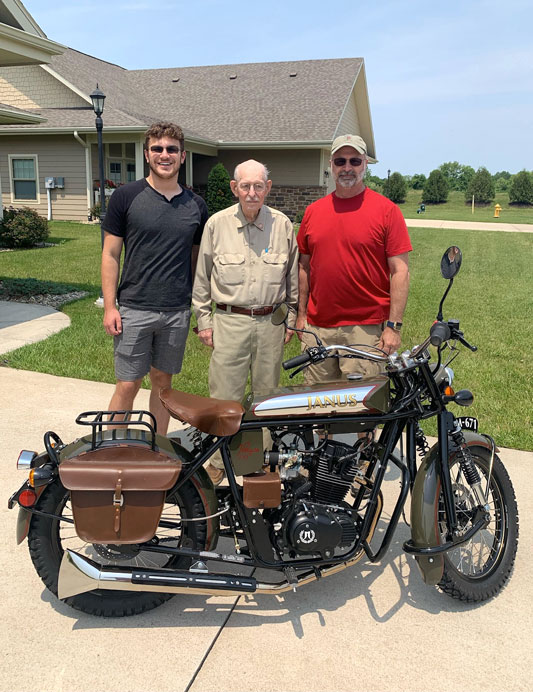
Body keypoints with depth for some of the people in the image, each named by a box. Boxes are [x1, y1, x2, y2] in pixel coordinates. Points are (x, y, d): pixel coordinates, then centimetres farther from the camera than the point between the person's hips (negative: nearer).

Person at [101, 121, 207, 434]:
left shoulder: (196, 205, 6)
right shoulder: (126, 196, -2)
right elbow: (111, 254, -1)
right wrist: (109, 306, -6)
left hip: (178, 312, 3)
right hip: (134, 310, -2)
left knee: (163, 382, 13)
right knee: (128, 385, 1)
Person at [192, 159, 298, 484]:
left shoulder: (283, 225, 3)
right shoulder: (217, 223, 0)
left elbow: (293, 276, 12)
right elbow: (202, 277, 6)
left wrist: (291, 318, 12)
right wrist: (203, 320, 5)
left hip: (271, 322, 2)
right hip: (229, 321, -1)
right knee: (225, 396, 1)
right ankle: (219, 461, 17)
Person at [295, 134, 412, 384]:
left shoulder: (386, 209, -2)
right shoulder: (313, 211, 11)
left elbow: (400, 271, -5)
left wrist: (393, 326, -10)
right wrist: (301, 314, 12)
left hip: (366, 328, -4)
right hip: (317, 327, 4)